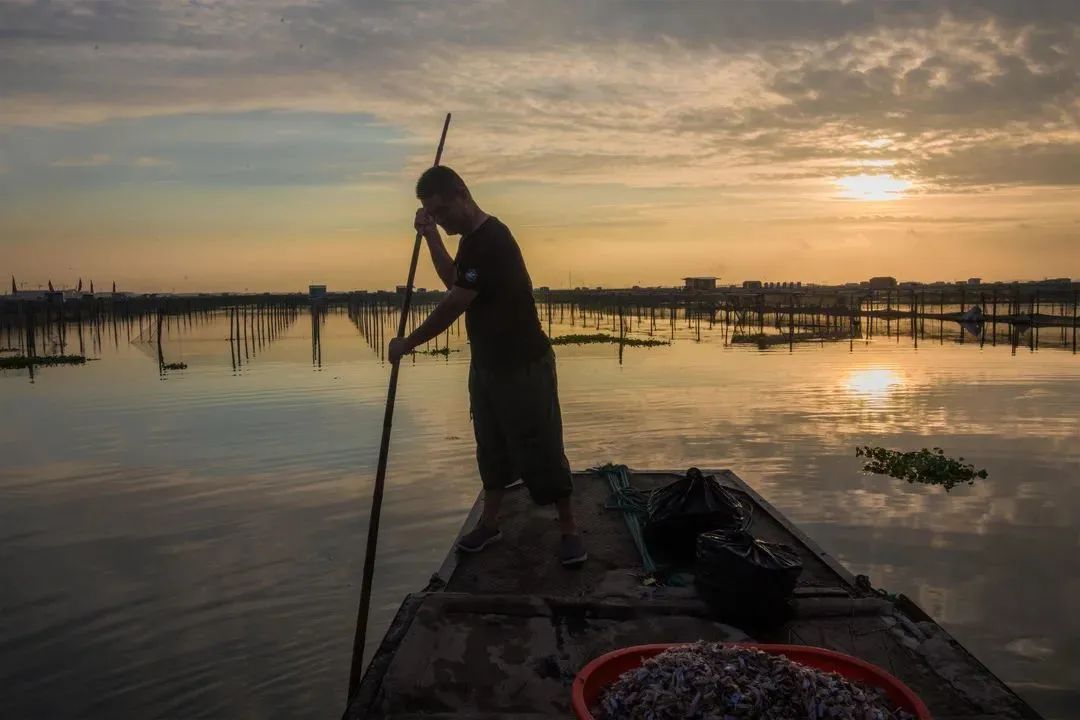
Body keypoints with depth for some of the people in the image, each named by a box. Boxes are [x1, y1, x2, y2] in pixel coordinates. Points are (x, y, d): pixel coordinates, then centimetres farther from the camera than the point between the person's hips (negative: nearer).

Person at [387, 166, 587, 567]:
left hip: (524, 364, -9)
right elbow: (453, 280, 23)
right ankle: (489, 523, 27)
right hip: (487, 363, 9)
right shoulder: (473, 238, 8)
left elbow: (452, 306, -23)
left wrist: (407, 343, -12)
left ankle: (570, 529, 10)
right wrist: (430, 235, 11)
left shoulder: (492, 240, -23)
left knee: (539, 448, -2)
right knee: (491, 446, 15)